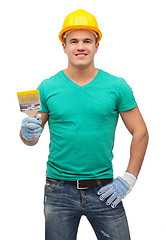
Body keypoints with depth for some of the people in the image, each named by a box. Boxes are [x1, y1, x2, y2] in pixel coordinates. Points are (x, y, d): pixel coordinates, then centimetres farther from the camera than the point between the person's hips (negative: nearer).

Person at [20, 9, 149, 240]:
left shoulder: (117, 87, 0)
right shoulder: (47, 88, 1)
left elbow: (140, 133, 3)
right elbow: (30, 139, 7)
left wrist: (129, 178, -3)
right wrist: (28, 132, -16)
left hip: (103, 191, 0)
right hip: (59, 191, 1)